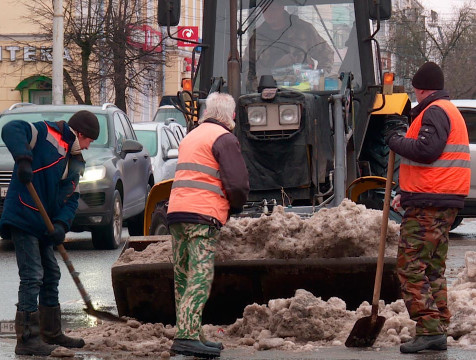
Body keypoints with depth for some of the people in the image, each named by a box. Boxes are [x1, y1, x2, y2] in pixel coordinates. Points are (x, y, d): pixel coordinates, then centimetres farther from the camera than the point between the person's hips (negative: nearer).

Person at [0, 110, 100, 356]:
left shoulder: (75, 163, 16)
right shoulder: (46, 134, -9)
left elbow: (71, 199, 10)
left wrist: (61, 224, -9)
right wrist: (23, 159, -37)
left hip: (43, 225, 10)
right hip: (23, 219, -10)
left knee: (51, 276, 17)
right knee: (32, 277, -12)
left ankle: (51, 334, 30)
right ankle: (27, 339, -10)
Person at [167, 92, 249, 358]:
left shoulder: (191, 137, 24)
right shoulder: (224, 139, -4)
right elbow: (238, 183, -12)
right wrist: (236, 206, 8)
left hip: (177, 210, 8)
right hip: (203, 215, -8)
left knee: (183, 277, 11)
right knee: (200, 277, -12)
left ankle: (191, 335, 14)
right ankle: (187, 335, -22)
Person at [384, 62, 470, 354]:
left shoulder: (434, 111, -11)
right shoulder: (450, 111, 23)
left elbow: (426, 150, -25)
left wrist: (396, 140, -9)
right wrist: (408, 194, 23)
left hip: (428, 205, -10)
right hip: (445, 202, 11)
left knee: (412, 267, -10)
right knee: (434, 268, 14)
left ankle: (429, 329, -16)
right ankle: (439, 332, 15)